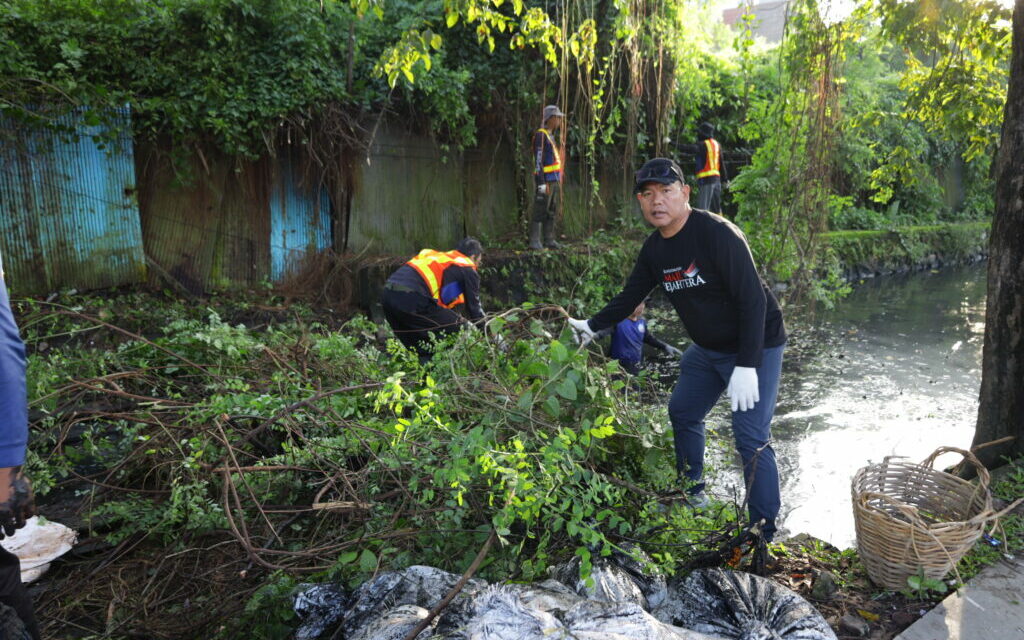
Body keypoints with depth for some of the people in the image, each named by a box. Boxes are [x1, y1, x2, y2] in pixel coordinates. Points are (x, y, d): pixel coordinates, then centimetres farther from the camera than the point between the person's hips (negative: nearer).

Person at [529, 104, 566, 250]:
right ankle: (534, 242, -6)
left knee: (553, 212, 11)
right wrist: (541, 183, -22)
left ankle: (549, 240, 17)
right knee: (540, 211, -8)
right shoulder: (540, 135, -10)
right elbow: (538, 160, -17)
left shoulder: (550, 135, 20)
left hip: (554, 180, 10)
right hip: (546, 181, -10)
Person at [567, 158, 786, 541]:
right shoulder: (654, 249, -1)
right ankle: (692, 493, 39)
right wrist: (592, 325, 10)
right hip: (707, 348, 9)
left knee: (751, 437, -12)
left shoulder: (718, 234, -26)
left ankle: (763, 533, 4)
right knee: (683, 412, 18)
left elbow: (753, 300, -28)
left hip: (756, 346, -8)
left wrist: (746, 366, -31)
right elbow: (629, 297, 13)